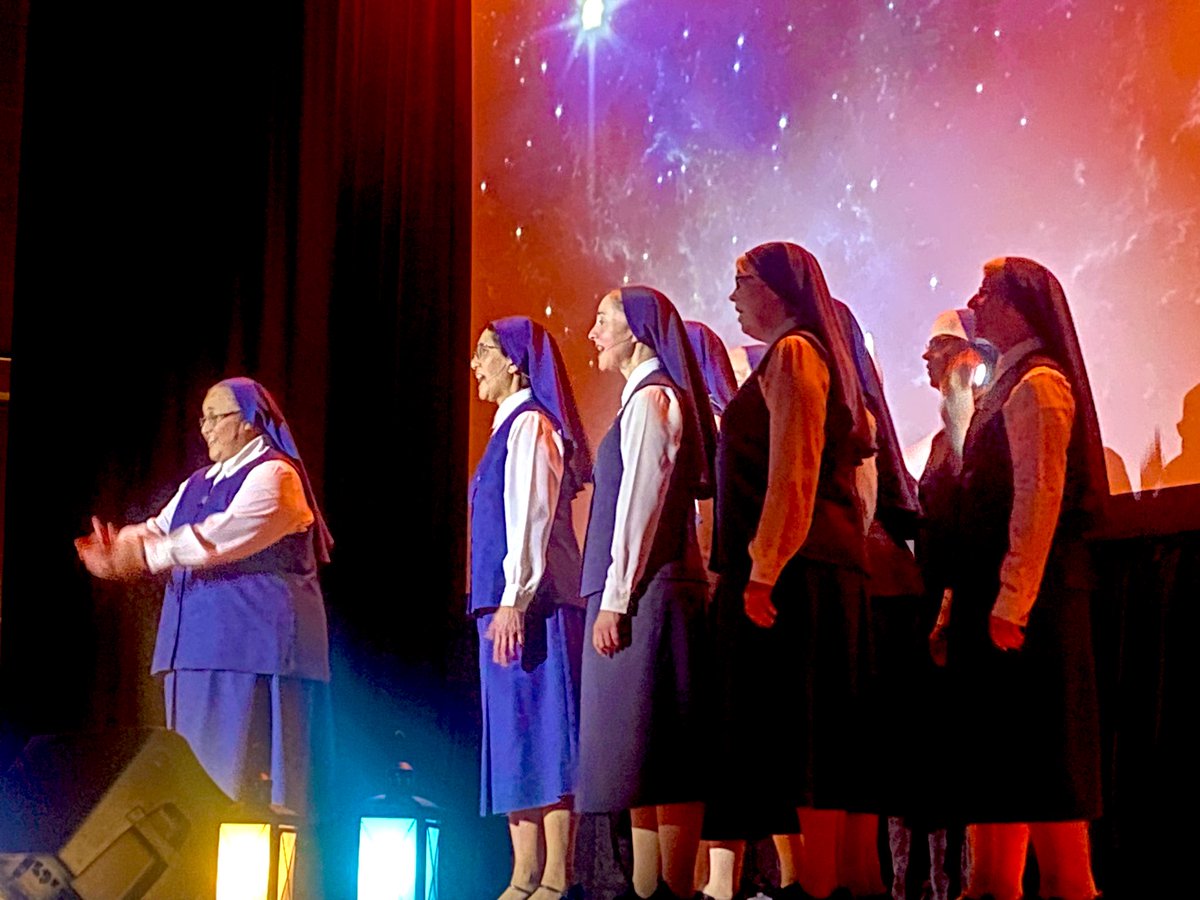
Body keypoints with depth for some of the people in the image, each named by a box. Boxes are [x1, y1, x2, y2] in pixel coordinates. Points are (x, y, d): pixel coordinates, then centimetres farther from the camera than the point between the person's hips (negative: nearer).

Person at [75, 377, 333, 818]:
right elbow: (157, 531, 14)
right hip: (200, 645, 9)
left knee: (242, 773, -12)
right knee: (199, 769, 7)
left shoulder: (273, 475, -6)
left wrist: (147, 554, -25)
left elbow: (224, 534, -20)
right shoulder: (199, 484, 23)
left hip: (254, 645, -9)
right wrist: (119, 548, -8)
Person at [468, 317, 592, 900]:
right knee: (513, 741, 8)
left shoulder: (531, 424, -7)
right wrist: (503, 603, 18)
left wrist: (514, 599, -22)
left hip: (531, 605, -10)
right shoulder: (510, 426, 21)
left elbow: (531, 515, -16)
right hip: (506, 607, 10)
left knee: (541, 734, -10)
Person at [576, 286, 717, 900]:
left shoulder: (651, 398, -8)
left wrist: (615, 597, -18)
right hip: (650, 596, 10)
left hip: (647, 595, -10)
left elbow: (640, 502, -15)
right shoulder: (654, 396, 20)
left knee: (656, 754, -9)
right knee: (648, 756, 9)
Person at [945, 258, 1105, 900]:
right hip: (991, 595, 10)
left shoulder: (1038, 384, -9)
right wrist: (958, 605, 17)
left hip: (1023, 593, -10)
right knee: (994, 752, 9)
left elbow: (1040, 497, -19)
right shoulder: (1007, 387, 20)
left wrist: (1011, 600, -25)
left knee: (1036, 756, -9)